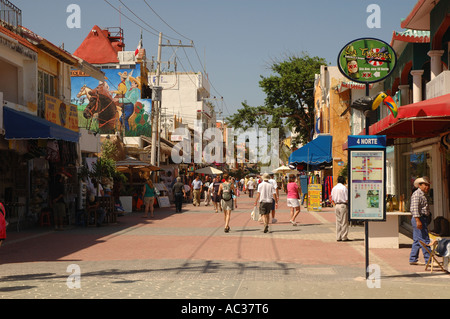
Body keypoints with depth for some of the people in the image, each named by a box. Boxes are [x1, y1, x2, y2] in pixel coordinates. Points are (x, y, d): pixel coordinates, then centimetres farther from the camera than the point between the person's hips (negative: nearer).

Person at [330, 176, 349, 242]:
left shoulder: (334, 188, 9)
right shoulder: (344, 188, -10)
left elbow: (332, 200, 11)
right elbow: (347, 199, -12)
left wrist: (335, 204, 16)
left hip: (336, 205, 6)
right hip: (343, 205, -6)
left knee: (338, 221, 10)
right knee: (344, 222, 0)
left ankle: (338, 237, 11)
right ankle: (344, 237, 1)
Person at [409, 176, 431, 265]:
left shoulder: (422, 194, 20)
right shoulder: (417, 194, -13)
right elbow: (415, 208, -22)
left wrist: (425, 222, 26)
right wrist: (418, 220, -29)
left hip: (422, 219, 11)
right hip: (419, 219, -11)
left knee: (417, 241, 12)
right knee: (425, 240, -9)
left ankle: (413, 260, 15)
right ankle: (428, 260, -8)